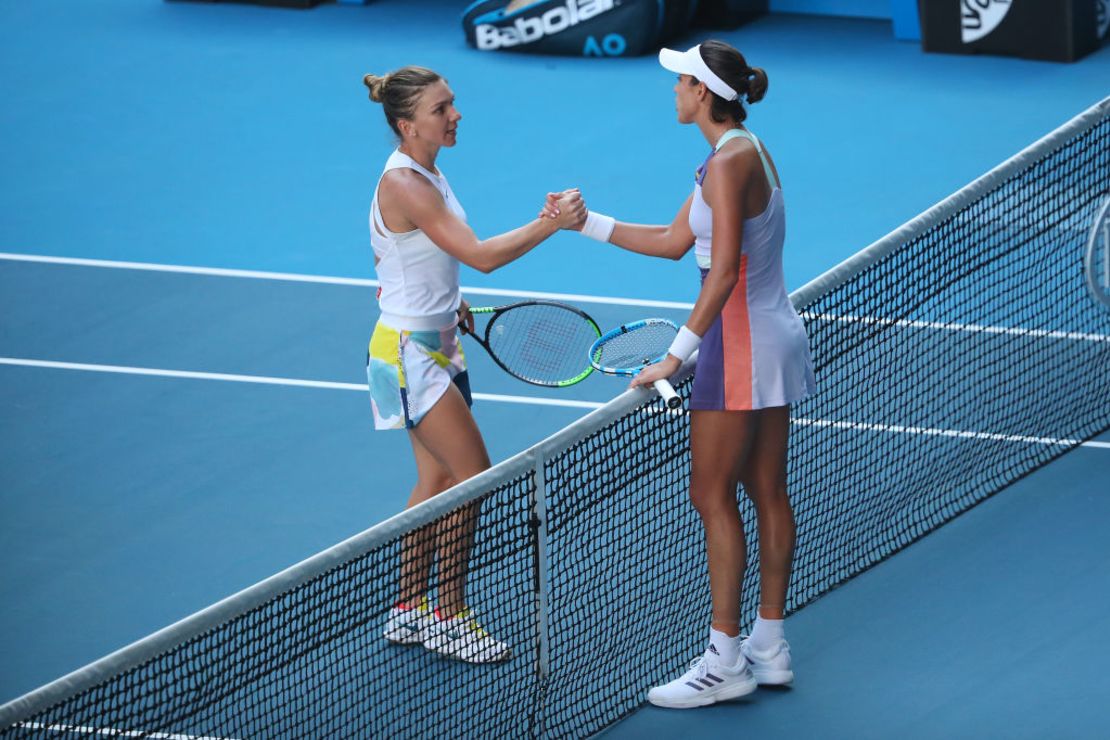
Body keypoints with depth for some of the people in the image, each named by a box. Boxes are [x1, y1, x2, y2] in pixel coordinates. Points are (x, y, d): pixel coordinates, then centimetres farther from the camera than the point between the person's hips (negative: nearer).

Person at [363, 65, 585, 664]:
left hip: (436, 344, 10)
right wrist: (552, 222, -30)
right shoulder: (404, 185, -24)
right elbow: (481, 255, -30)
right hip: (409, 351, -10)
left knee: (437, 477, 13)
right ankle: (448, 619, 2)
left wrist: (447, 304, 13)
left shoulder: (425, 174, 6)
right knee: (473, 475, -8)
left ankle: (410, 612, 22)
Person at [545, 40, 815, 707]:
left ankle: (725, 661, -1)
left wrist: (679, 354, -24)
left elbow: (724, 271, -26)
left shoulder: (729, 163, -19)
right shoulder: (745, 151, 11)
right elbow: (675, 241, 16)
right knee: (767, 493, 13)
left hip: (741, 346, -10)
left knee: (714, 497, -4)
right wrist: (587, 224, 16)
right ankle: (770, 648, 19)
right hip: (776, 338, 10)